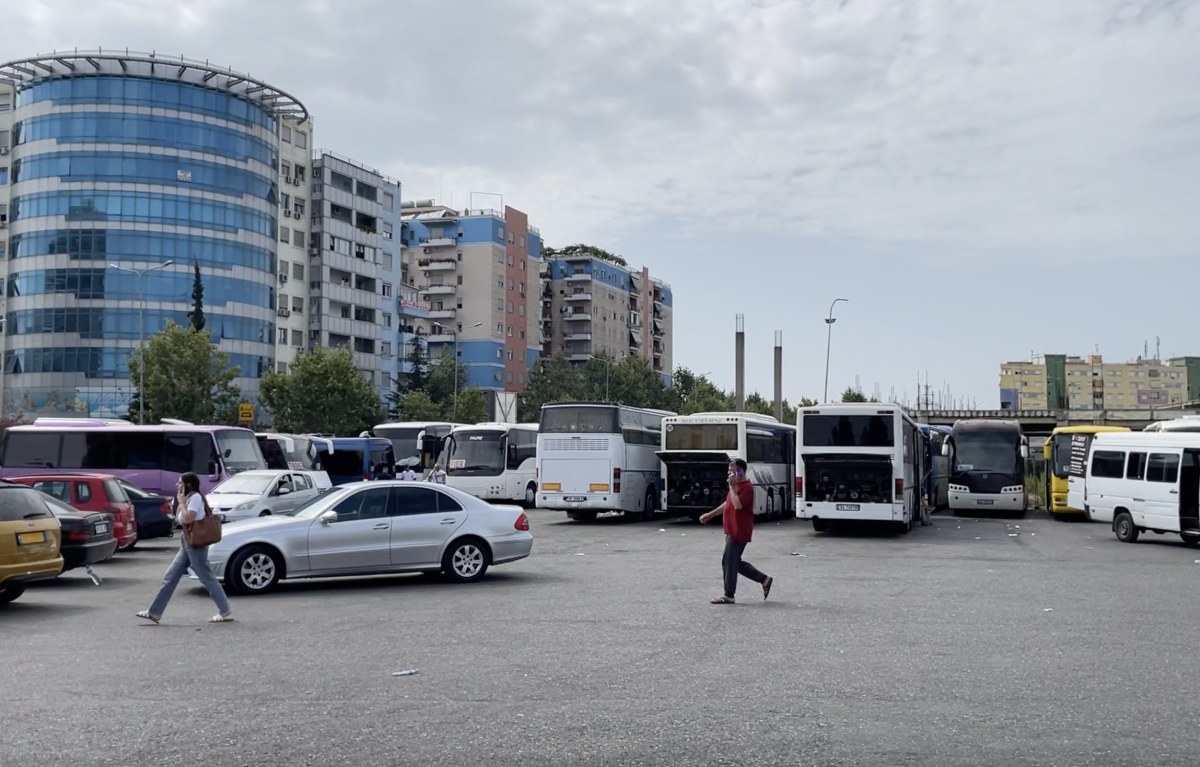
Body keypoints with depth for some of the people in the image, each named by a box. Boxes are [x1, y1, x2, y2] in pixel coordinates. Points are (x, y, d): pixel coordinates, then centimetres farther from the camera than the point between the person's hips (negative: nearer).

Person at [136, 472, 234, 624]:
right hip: (187, 543, 10)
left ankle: (226, 612, -2)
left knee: (207, 578, -6)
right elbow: (179, 518, 15)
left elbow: (187, 519, -23)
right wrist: (181, 501, 7)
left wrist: (181, 501, -13)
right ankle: (154, 612, 14)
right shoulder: (190, 498, 16)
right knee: (170, 577, 9)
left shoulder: (195, 497, -14)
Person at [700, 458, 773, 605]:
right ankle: (764, 580, 20)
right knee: (736, 562, 13)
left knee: (729, 562, -4)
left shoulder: (746, 487, -16)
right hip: (733, 531, 10)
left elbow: (737, 505, -30)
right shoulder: (737, 486, 15)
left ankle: (728, 596, 5)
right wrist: (710, 514, 26)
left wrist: (732, 487, -24)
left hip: (739, 532, -10)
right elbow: (727, 504, 26)